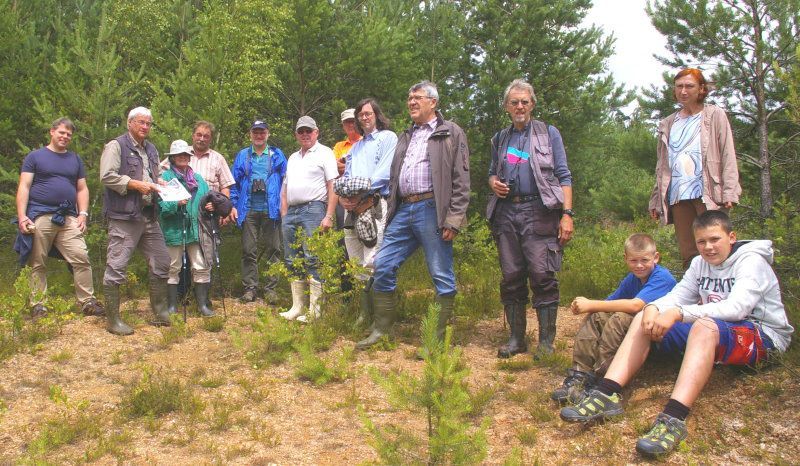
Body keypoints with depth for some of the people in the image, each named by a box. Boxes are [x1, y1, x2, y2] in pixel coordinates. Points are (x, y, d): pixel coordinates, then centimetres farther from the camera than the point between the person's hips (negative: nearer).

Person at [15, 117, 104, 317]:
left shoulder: (75, 160, 19)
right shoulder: (35, 157, 7)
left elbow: (82, 189, 17)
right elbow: (24, 187, 0)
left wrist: (83, 214, 3)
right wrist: (22, 217, -10)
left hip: (68, 219, 3)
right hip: (40, 217, -3)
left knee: (81, 258, -9)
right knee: (38, 264, 1)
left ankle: (87, 302, -5)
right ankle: (38, 306, 7)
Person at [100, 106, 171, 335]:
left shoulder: (151, 150, 20)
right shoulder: (116, 146, -3)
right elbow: (107, 176, -14)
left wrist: (159, 184, 10)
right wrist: (137, 184, -17)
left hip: (149, 217, 8)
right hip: (124, 216, -8)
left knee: (161, 263, 10)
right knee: (116, 267, -5)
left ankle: (160, 313, 21)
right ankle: (113, 320, 3)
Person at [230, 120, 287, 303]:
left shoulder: (277, 155, 9)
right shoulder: (242, 156, 12)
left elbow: (285, 182, 7)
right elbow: (235, 183, 12)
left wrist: (284, 205, -2)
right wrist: (233, 205, 2)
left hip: (271, 210, -1)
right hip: (249, 210, 1)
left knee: (273, 249, 1)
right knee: (248, 250, 1)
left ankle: (271, 288, 8)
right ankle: (250, 288, 8)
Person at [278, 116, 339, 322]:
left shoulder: (324, 153, 2)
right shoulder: (293, 158, 23)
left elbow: (333, 187, -6)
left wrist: (329, 216, -14)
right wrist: (284, 214, 10)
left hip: (313, 209, -7)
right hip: (291, 212, 7)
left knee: (312, 259, -10)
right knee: (293, 262, 8)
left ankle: (314, 311, -6)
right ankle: (297, 307, 16)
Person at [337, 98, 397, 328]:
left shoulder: (387, 137, 6)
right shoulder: (356, 146, 28)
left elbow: (384, 172, -8)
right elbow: (346, 175, 21)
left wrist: (361, 193, -16)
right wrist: (342, 195, -1)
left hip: (374, 205, -7)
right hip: (352, 207, 7)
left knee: (371, 264, -15)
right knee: (356, 264, 6)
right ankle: (364, 313, 13)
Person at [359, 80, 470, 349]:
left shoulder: (451, 133, 3)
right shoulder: (406, 137, 24)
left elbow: (461, 180, -5)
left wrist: (454, 219, -13)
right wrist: (390, 213, 17)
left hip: (431, 209, -7)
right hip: (403, 210, 7)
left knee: (442, 276, -2)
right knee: (383, 266, 4)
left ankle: (439, 339, 6)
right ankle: (381, 330, 16)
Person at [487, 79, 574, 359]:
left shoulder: (548, 133, 9)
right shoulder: (500, 139, 20)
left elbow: (563, 176, 3)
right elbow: (492, 172, 30)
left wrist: (567, 214, -8)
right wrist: (493, 183, 4)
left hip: (539, 211, -4)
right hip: (506, 212, 4)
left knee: (542, 275, -11)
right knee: (511, 277, 4)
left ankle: (546, 341, -3)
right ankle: (516, 339, 12)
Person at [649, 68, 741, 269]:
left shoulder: (715, 115, 8)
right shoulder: (668, 124, 19)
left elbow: (728, 156, 1)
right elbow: (662, 166, 19)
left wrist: (729, 192, -10)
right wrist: (656, 199, 12)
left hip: (707, 193, -4)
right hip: (677, 196, 4)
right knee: (688, 255, 3)